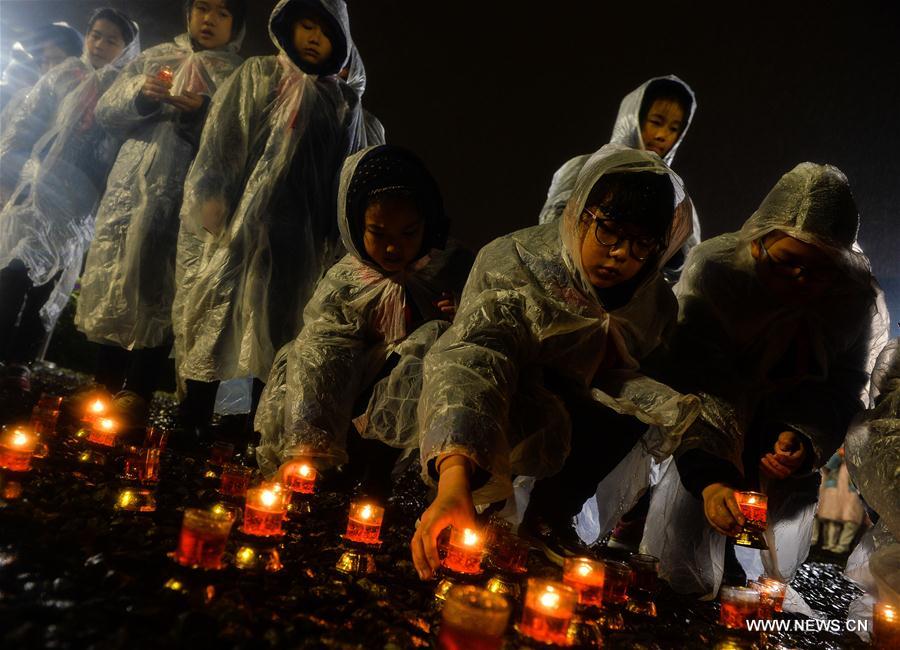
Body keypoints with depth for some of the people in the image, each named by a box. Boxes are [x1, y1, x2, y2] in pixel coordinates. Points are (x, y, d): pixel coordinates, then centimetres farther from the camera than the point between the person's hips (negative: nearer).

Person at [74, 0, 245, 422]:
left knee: (159, 288, -4)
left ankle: (137, 394, 1)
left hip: (185, 199, -3)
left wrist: (200, 113, -18)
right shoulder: (155, 56, 17)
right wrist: (140, 95, -6)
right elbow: (106, 111, 13)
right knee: (114, 284, 2)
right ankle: (105, 384, 12)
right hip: (131, 189, 3)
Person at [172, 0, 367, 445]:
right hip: (237, 221, 0)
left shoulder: (344, 102, 13)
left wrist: (336, 236, 3)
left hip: (299, 233, 0)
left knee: (276, 333, 0)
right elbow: (219, 138, 5)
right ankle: (190, 430, 8)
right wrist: (209, 196, -8)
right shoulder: (255, 75, 13)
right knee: (214, 322, 0)